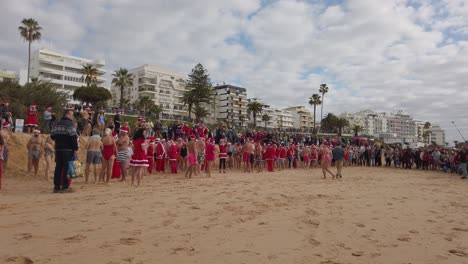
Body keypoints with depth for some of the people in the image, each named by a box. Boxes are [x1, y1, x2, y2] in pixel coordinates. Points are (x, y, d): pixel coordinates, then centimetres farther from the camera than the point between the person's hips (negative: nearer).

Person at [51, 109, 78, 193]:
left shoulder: (56, 124, 14)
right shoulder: (69, 124, -11)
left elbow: (52, 136, 16)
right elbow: (73, 137, -17)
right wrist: (76, 149, -15)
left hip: (58, 149, 7)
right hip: (67, 149, -7)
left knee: (58, 167, 11)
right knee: (67, 167, -3)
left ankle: (56, 187, 14)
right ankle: (64, 187, -3)